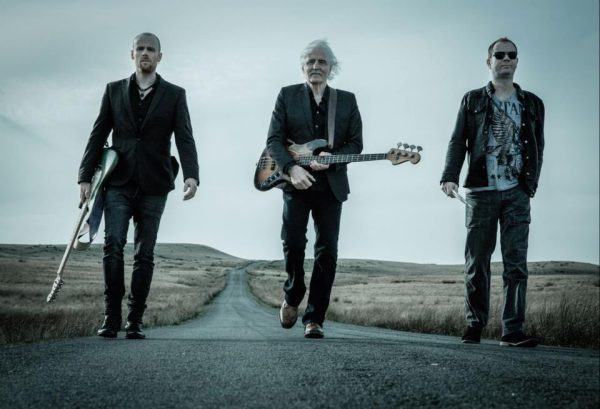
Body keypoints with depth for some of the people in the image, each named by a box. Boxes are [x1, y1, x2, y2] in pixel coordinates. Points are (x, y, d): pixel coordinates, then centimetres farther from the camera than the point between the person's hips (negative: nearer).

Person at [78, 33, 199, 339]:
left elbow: (184, 138, -4)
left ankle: (135, 321, 7)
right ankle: (112, 318, -7)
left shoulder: (174, 95, 6)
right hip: (118, 183, 1)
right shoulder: (114, 90, 11)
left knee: (144, 254, 1)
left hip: (153, 186, 0)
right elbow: (98, 135, 9)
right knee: (113, 245, -14)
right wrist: (85, 177, 0)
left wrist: (191, 175, -20)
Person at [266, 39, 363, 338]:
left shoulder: (347, 100, 9)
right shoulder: (287, 95, 6)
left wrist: (331, 157, -13)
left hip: (331, 185, 1)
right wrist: (292, 168, -16)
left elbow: (355, 143, 6)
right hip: (296, 182, -1)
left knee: (327, 252, -3)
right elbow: (274, 139, 0)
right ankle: (292, 297, 21)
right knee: (293, 243, -7)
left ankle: (315, 318, 4)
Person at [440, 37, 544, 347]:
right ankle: (474, 326, 10)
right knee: (476, 263, 2)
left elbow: (537, 148, 12)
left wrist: (531, 184, 0)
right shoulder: (472, 100, 11)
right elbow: (458, 142, 4)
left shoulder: (532, 104, 14)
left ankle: (513, 330, -4)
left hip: (517, 194, 1)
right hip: (480, 192, 0)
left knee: (516, 263, -5)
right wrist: (450, 176, -11)